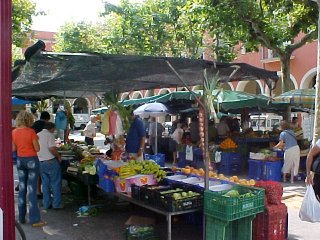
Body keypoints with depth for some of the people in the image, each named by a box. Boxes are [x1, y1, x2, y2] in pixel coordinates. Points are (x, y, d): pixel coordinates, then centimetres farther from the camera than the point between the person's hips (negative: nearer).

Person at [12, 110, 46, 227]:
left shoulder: (14, 132, 0)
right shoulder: (31, 132, -14)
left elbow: (13, 148, 6)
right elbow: (37, 149, -12)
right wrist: (36, 139, 4)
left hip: (20, 160, 5)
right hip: (31, 160, -5)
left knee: (22, 188, 15)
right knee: (32, 189, -4)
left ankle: (21, 217, 21)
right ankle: (34, 219, -1)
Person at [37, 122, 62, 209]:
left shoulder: (37, 135, 12)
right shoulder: (49, 135, -10)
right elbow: (52, 148, -20)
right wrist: (58, 157, -7)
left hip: (40, 162, 7)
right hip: (50, 161, -7)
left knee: (45, 184, 14)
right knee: (56, 183, 4)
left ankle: (46, 204, 18)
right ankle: (56, 204, 6)